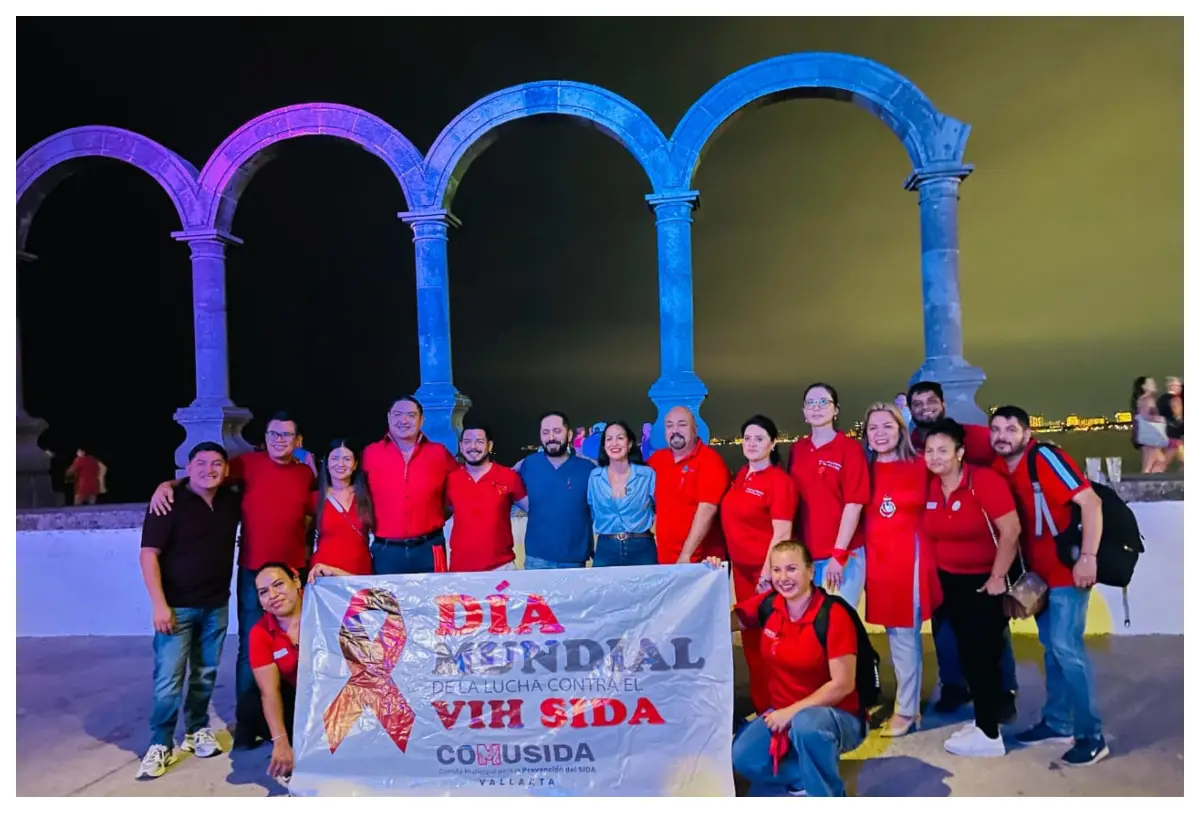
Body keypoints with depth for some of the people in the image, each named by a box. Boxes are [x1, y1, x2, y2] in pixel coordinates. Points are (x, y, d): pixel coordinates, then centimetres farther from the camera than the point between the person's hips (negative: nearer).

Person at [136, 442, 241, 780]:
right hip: (177, 606, -4)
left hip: (216, 605, 4)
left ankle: (197, 730, 30)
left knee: (205, 675, 13)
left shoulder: (232, 500, 3)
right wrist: (159, 604, -17)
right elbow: (148, 554, -12)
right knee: (168, 680, -3)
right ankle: (160, 745, 12)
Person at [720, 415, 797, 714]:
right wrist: (730, 560, 13)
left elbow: (782, 533, -17)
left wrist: (767, 572, -20)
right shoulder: (741, 476, 10)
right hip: (742, 568, 7)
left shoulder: (779, 480, -12)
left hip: (768, 571, -7)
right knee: (751, 638, 13)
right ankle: (761, 707, 26)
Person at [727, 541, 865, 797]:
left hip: (837, 716, -5)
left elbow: (843, 685, -20)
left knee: (806, 723, -38)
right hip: (783, 714, 5)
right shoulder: (767, 604, -4)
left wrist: (793, 711, -20)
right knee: (743, 758, -17)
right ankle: (807, 778, 7)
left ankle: (828, 795, -10)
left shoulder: (833, 615, -19)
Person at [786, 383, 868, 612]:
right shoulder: (796, 449, 8)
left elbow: (854, 504, -10)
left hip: (842, 554, -4)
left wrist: (839, 554, -13)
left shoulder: (850, 448, -6)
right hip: (804, 554, 4)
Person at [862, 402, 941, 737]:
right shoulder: (865, 470, 6)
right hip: (877, 558, 4)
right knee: (894, 635, 12)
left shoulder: (919, 467, -4)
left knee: (904, 636, 2)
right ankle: (910, 703, 26)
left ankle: (905, 710, 14)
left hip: (910, 557, -4)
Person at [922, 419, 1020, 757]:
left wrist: (997, 577, -18)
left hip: (985, 580, -6)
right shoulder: (929, 487, -2)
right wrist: (933, 571, 6)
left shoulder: (984, 480, -19)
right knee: (967, 651, 13)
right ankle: (984, 720, 27)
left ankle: (989, 734, 10)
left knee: (981, 653, -2)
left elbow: (1011, 530, -21)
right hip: (950, 581, 6)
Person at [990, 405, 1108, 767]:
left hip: (1067, 570, -8)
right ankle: (1057, 723, 26)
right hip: (1038, 572, 8)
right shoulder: (999, 470, 3)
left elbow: (1091, 502, -21)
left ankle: (1092, 735, 4)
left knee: (1066, 647, -8)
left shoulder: (1046, 458, -17)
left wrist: (1088, 557, -25)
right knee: (1051, 647, 15)